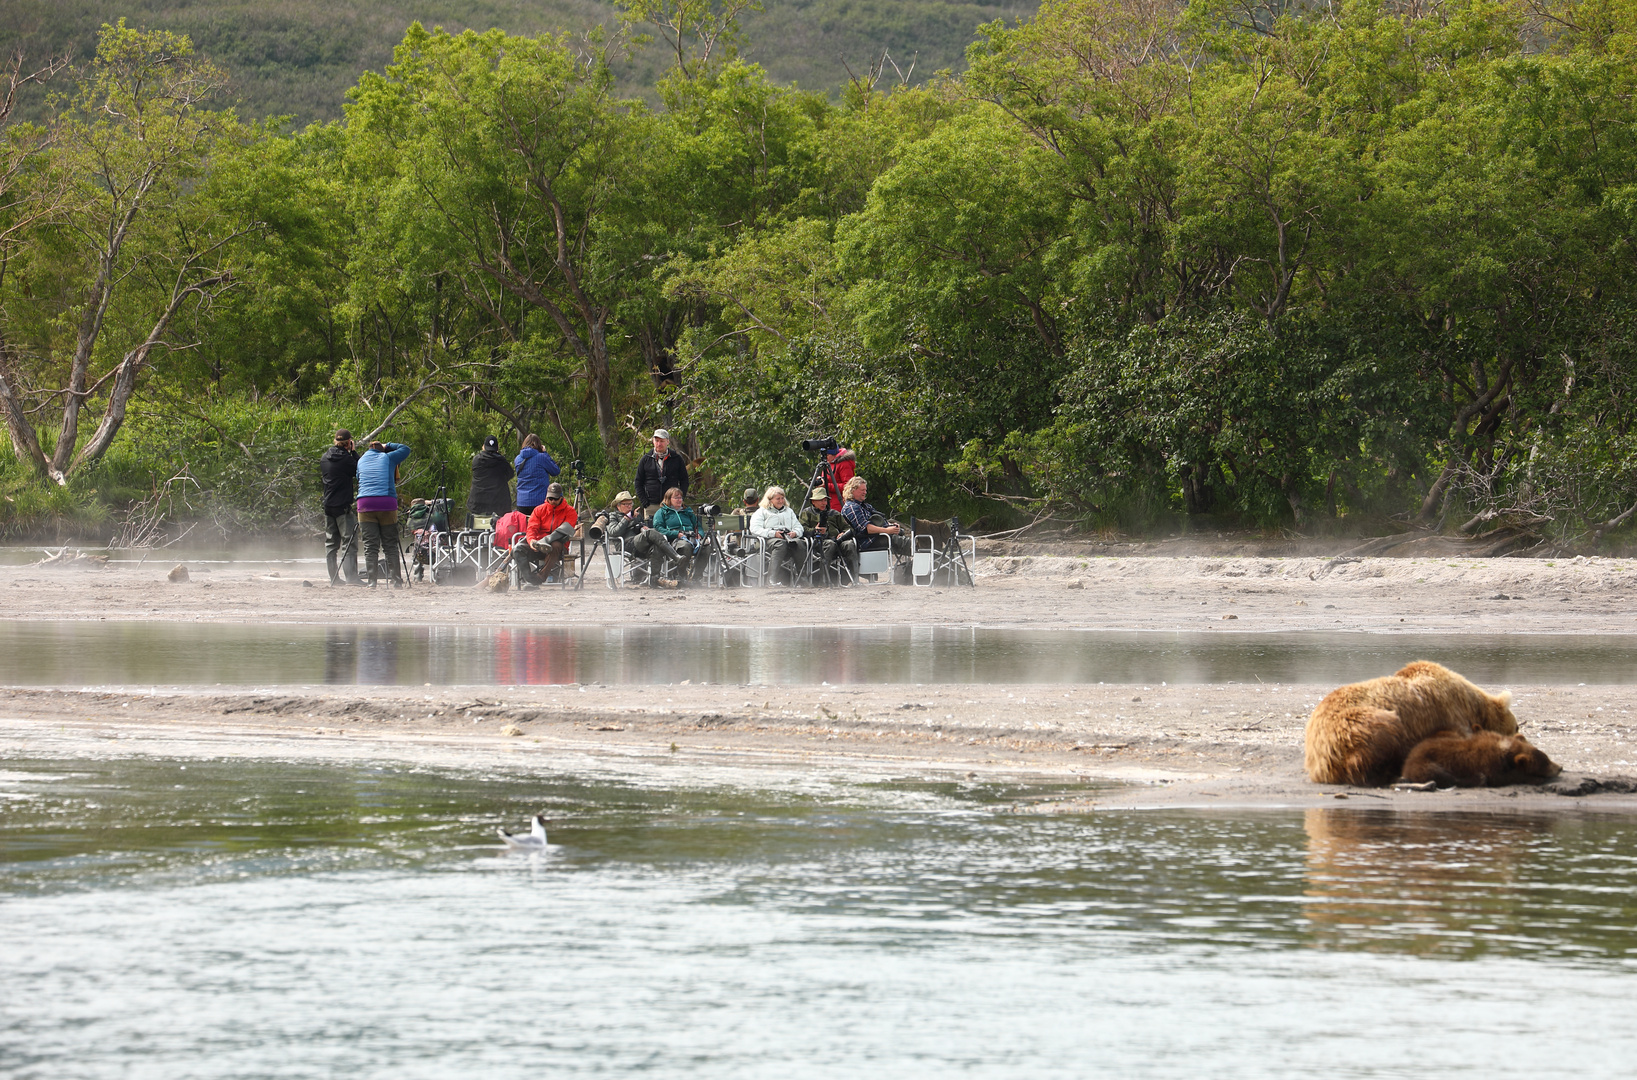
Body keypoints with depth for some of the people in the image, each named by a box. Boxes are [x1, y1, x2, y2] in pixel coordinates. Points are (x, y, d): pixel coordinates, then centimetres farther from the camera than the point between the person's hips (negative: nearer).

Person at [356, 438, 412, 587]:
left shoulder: (361, 460, 19)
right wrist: (387, 446, 31)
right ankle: (396, 580, -1)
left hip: (365, 503, 1)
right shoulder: (388, 458, 13)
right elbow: (405, 449, 26)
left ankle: (372, 580, -8)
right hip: (387, 504, -1)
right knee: (390, 545, 2)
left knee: (370, 546, -1)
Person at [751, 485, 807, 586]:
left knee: (799, 544, -34)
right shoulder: (762, 512, 20)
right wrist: (773, 533, -10)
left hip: (788, 537, 3)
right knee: (781, 544, -41)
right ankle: (777, 580, -52)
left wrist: (795, 533, 0)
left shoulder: (789, 511, 35)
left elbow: (798, 527, 26)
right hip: (770, 539, -3)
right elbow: (755, 529, 3)